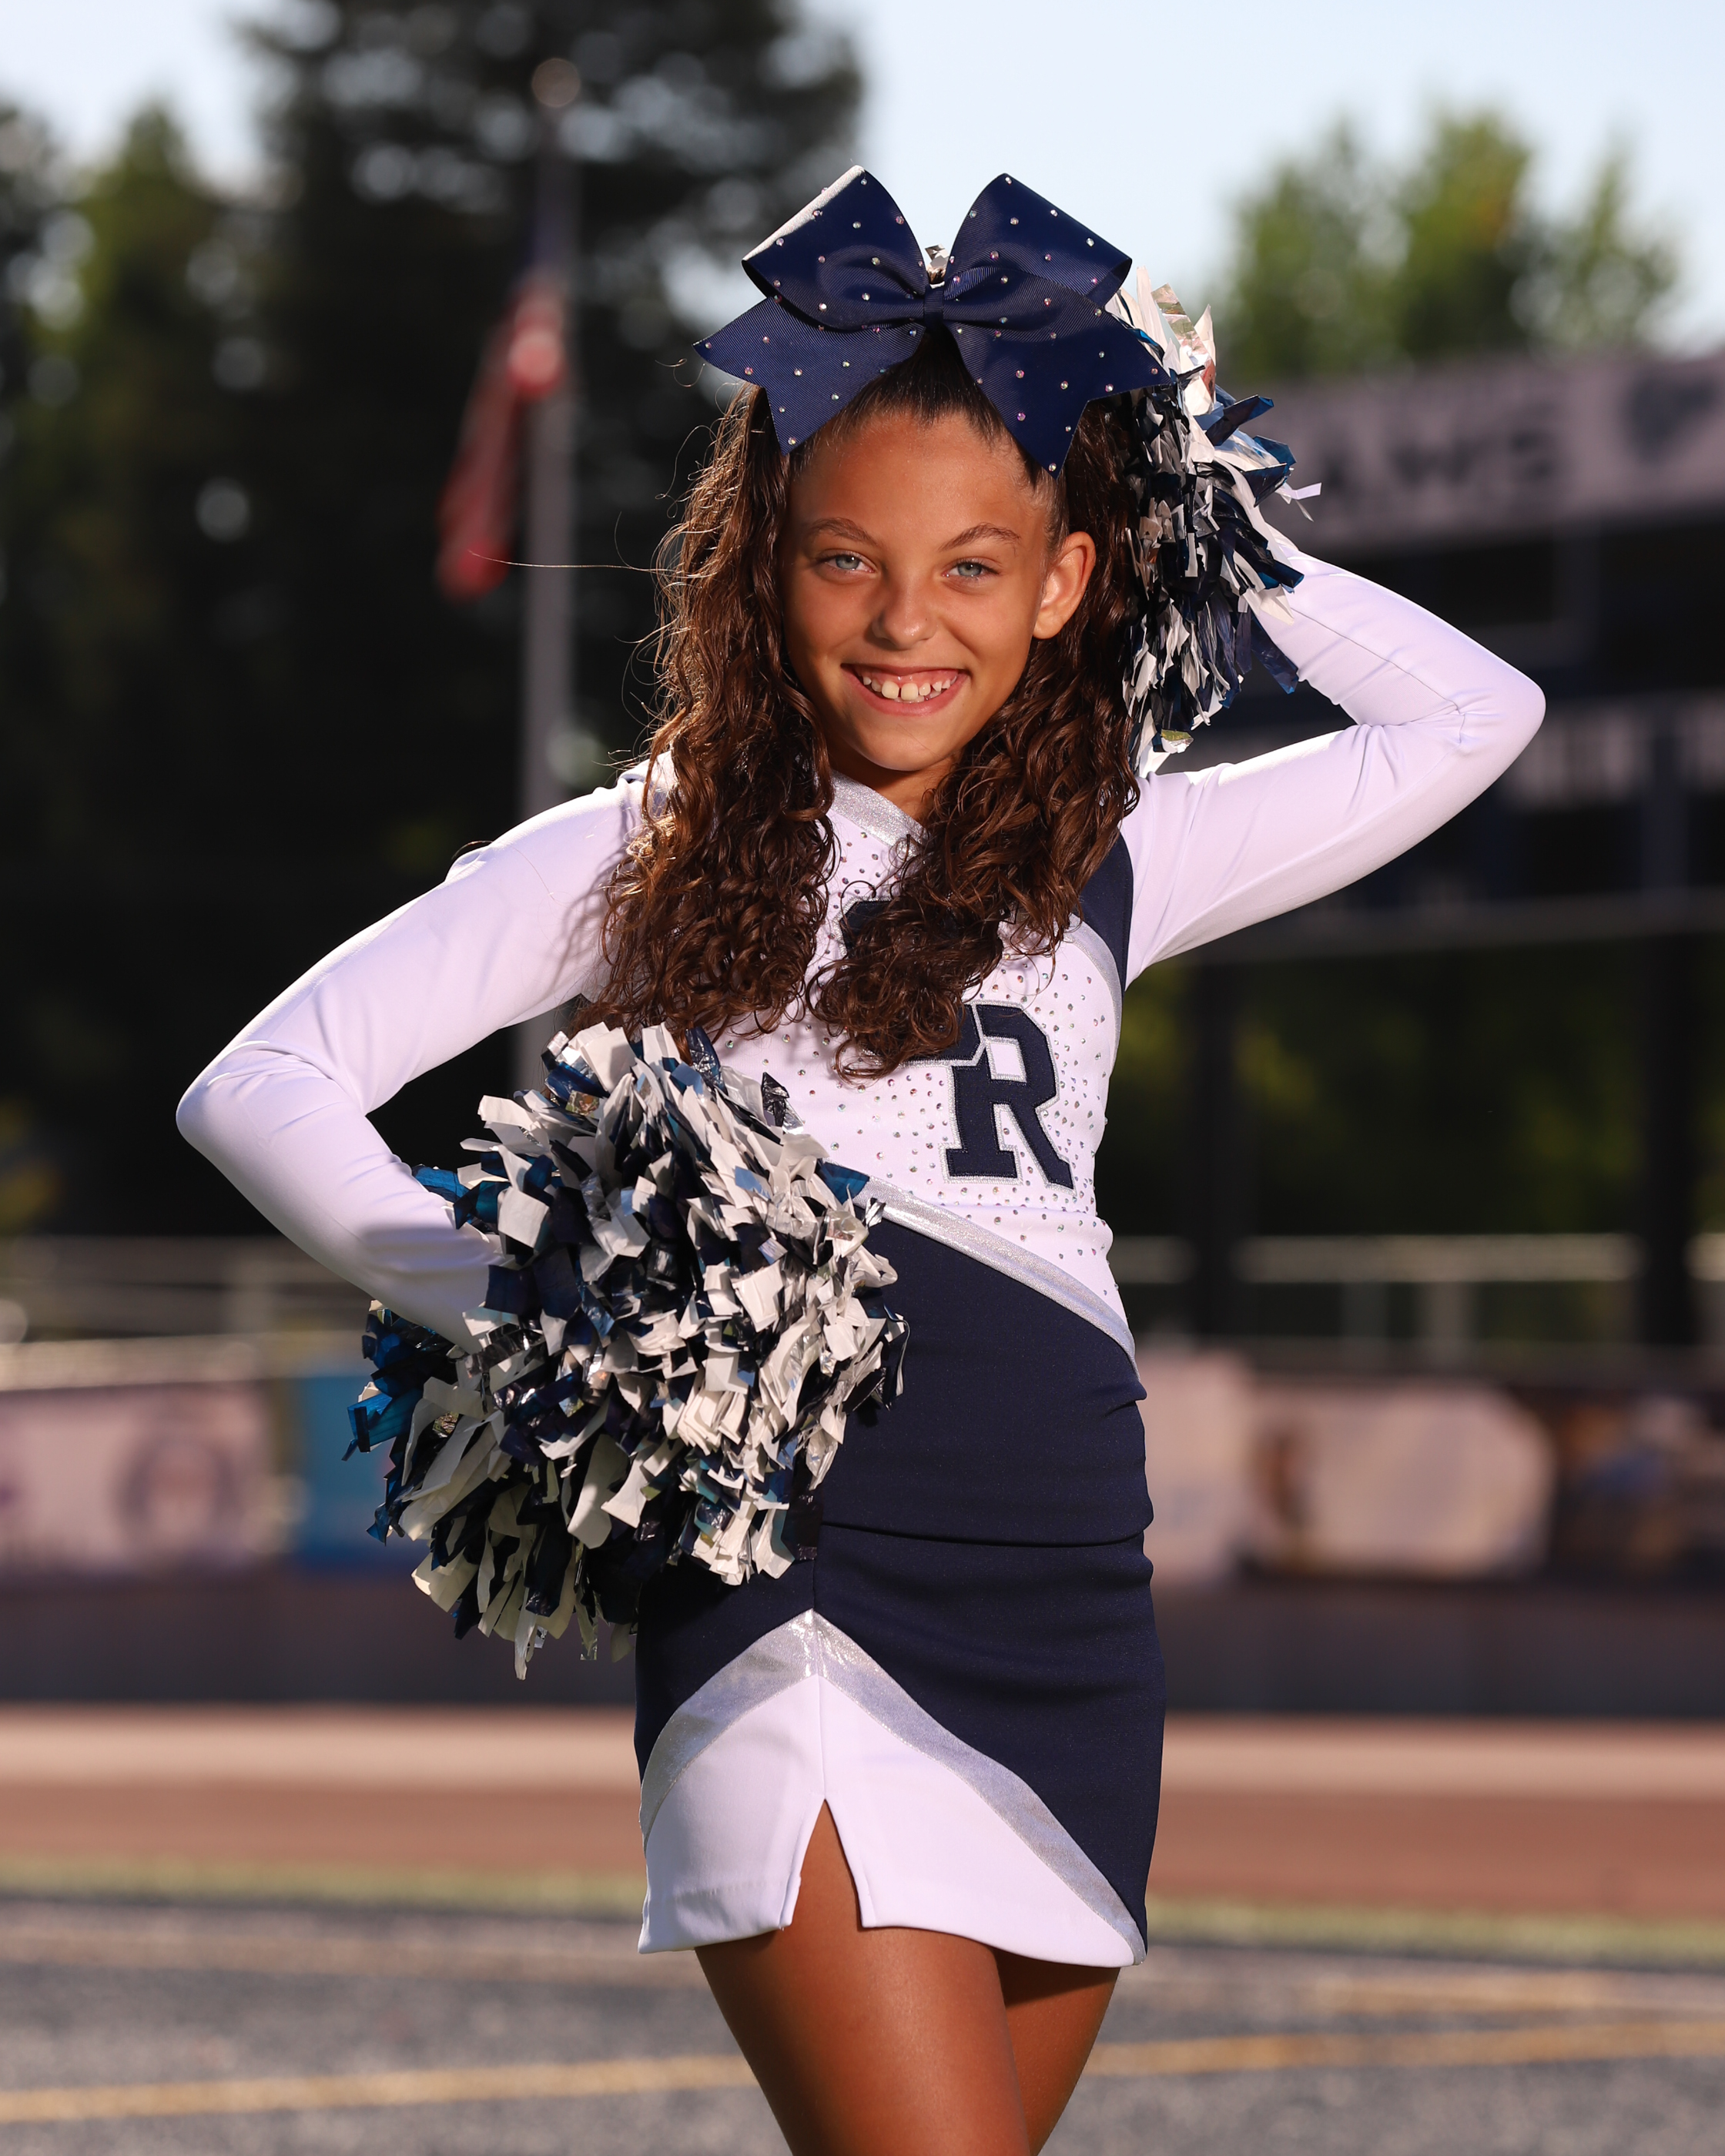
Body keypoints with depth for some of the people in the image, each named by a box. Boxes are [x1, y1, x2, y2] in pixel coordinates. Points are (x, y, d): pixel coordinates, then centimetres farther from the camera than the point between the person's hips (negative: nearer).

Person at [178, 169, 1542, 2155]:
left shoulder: (1106, 866, 16)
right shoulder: (647, 861, 7)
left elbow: (1475, 715, 26)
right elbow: (262, 1088, 5)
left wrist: (1221, 549, 20)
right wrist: (514, 1306, -8)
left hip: (1074, 1638, 4)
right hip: (796, 1606, -4)